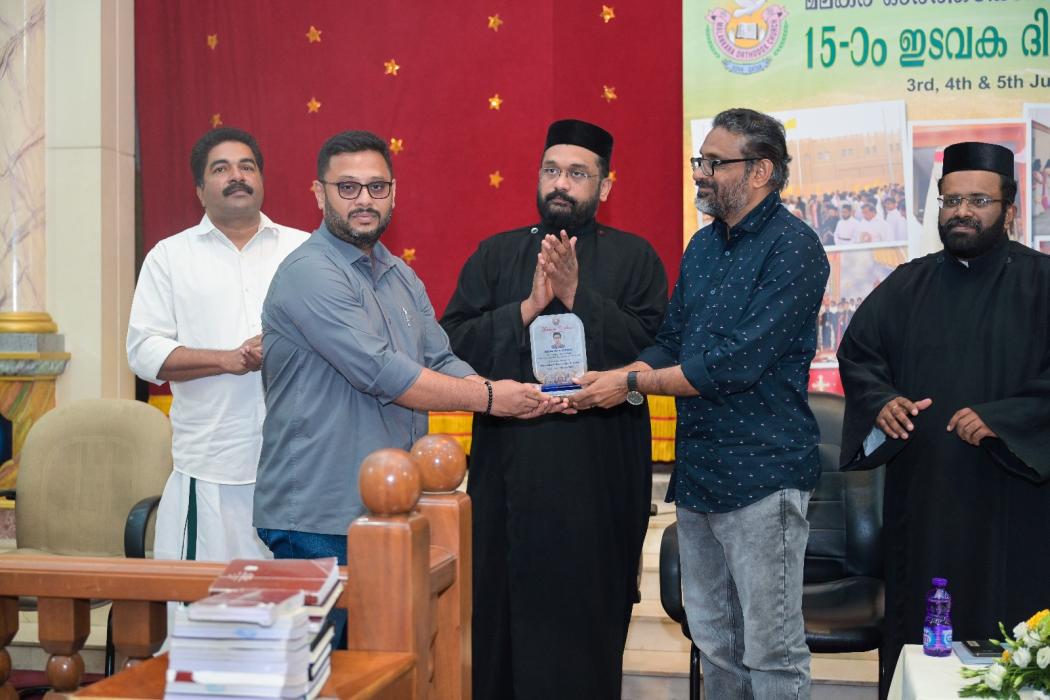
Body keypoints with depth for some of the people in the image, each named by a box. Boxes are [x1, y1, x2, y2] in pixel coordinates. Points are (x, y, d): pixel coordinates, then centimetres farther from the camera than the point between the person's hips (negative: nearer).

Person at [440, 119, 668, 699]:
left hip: (598, 474, -1)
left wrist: (576, 296, -14)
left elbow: (653, 346, -7)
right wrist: (527, 308, -11)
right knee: (503, 618, 5)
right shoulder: (495, 255, 12)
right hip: (508, 471, 2)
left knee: (589, 624, 4)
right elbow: (453, 344, 1)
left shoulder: (634, 258, 6)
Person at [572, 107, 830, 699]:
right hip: (697, 472, 8)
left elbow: (735, 363, -20)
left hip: (761, 477, -8)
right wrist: (612, 378, -5)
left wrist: (634, 382, -14)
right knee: (713, 641, 17)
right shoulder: (703, 246, 14)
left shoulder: (792, 247, -13)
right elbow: (672, 340, 14)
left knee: (771, 651, 1)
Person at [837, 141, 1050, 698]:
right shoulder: (908, 285, 10)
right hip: (920, 491, 3)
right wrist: (883, 400, -9)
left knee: (1003, 631, 3)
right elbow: (857, 353, 11)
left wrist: (1001, 420, -19)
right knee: (917, 629, 7)